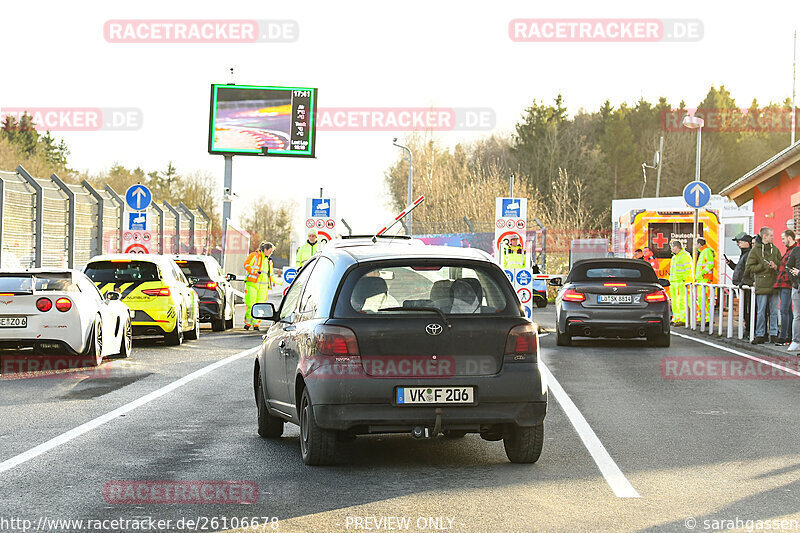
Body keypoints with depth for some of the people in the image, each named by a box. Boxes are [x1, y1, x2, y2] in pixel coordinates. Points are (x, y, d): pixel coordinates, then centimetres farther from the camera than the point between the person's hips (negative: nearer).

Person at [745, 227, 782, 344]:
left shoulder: (775, 249, 12)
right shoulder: (755, 250, -1)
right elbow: (749, 268, -4)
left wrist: (776, 266, -6)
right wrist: (764, 266, -13)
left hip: (774, 285, 4)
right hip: (762, 285, -4)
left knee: (774, 311, 5)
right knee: (761, 312, -2)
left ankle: (773, 334, 11)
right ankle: (760, 335, 3)